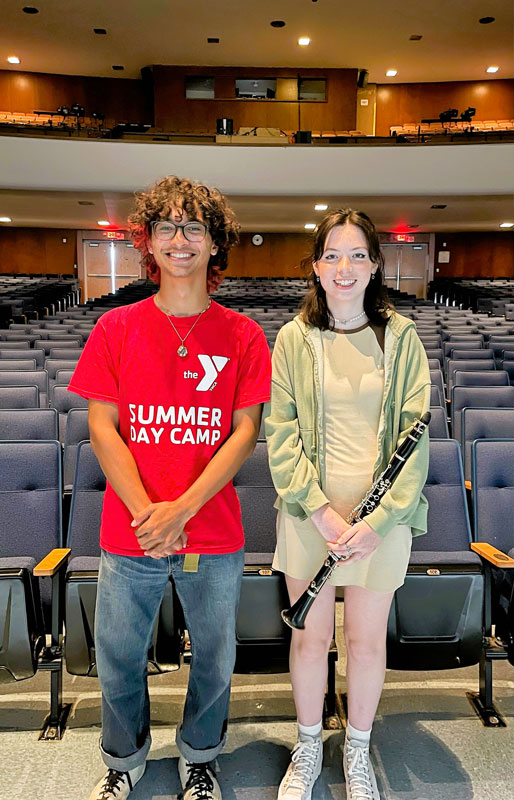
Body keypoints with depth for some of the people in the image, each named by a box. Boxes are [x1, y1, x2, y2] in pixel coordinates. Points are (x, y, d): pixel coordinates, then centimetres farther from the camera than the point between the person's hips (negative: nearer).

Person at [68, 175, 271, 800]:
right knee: (119, 656, 17)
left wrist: (181, 509, -15)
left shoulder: (243, 336, -2)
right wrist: (146, 512, -13)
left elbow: (245, 432, -6)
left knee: (214, 656, 16)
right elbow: (101, 426, -3)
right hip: (128, 534, 1)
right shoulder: (116, 328, 0)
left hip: (214, 535, 0)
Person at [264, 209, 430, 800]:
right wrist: (319, 508, -13)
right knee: (309, 636, 13)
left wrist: (379, 519, -12)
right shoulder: (294, 337, -1)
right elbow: (279, 431, -3)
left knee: (367, 639, 13)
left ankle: (357, 750, 40)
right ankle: (308, 747, 39)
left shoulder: (400, 337, -1)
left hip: (382, 513, 0)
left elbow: (416, 434, -4)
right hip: (309, 511, 0)